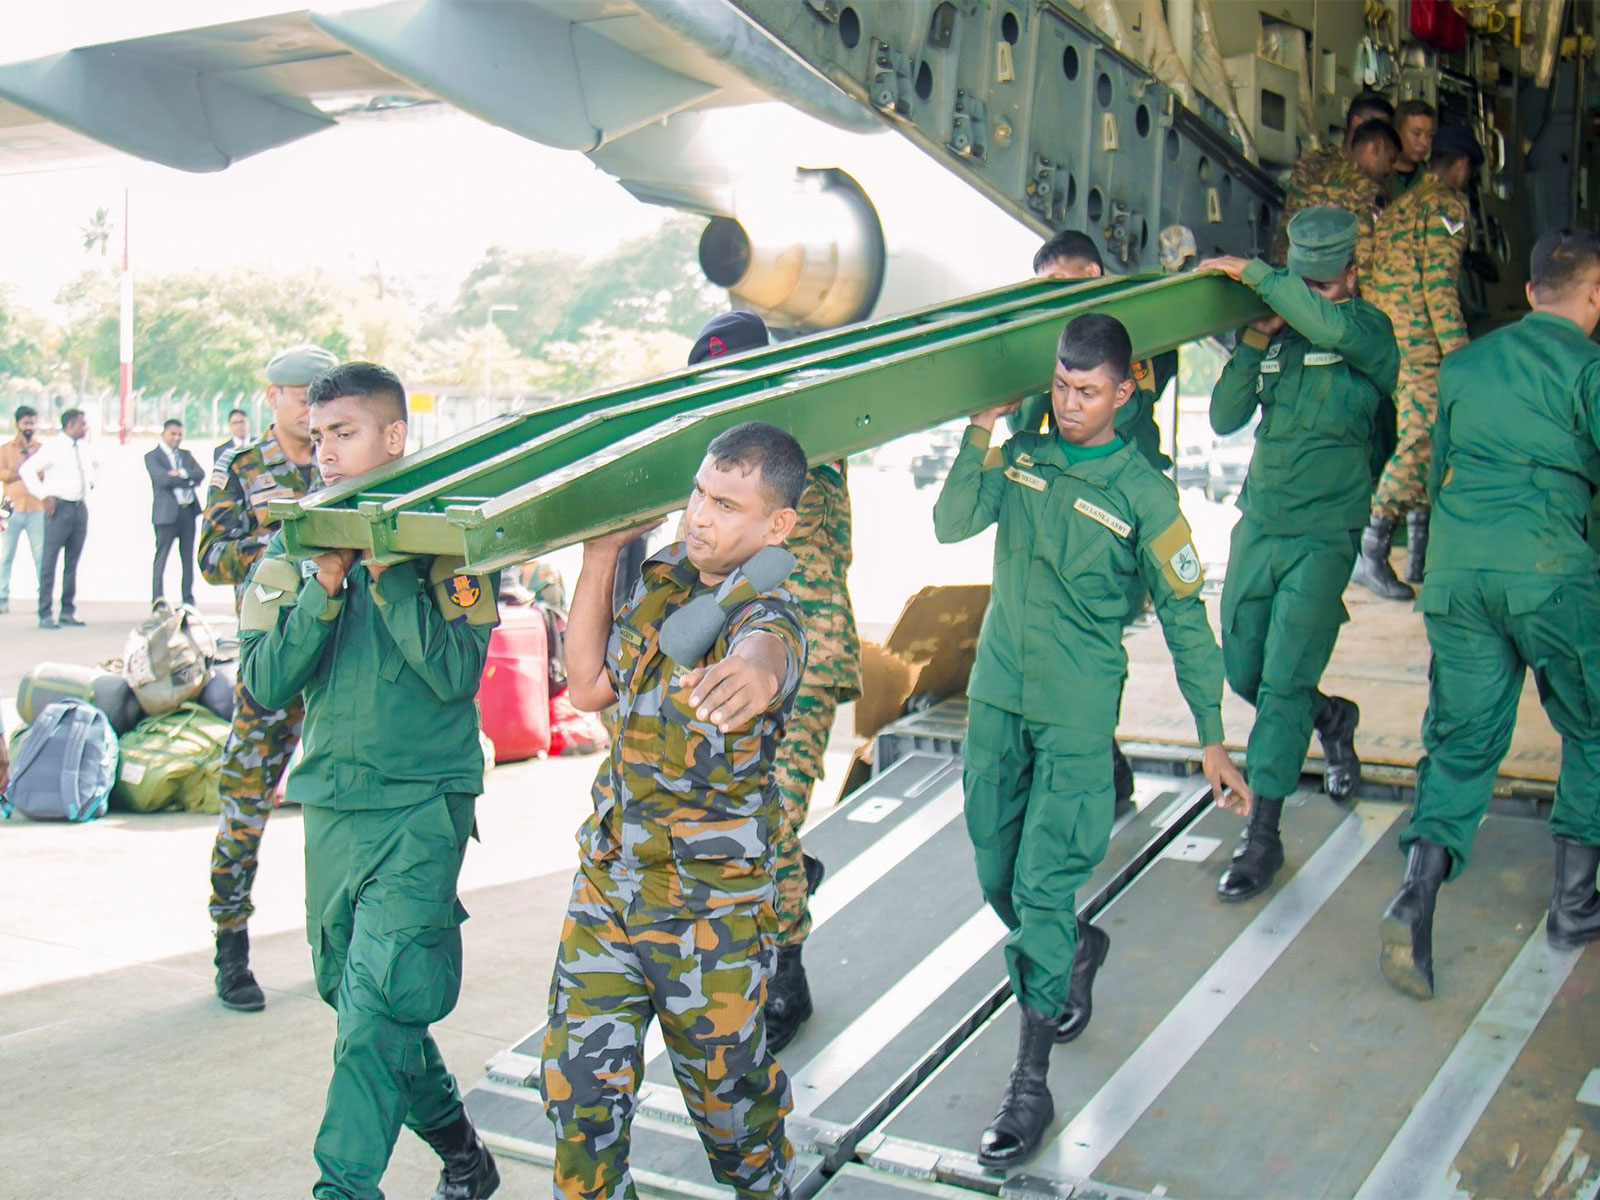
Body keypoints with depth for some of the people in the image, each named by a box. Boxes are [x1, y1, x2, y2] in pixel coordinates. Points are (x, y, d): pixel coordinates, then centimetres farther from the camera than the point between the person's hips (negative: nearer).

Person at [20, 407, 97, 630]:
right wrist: (44, 496, -15)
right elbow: (26, 470, -13)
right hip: (59, 508, -6)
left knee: (72, 563, 9)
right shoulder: (53, 447, -9)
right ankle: (45, 615, -5)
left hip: (81, 508, 6)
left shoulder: (85, 448, 11)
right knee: (50, 562, -6)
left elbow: (96, 465, 34)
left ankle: (68, 612, 15)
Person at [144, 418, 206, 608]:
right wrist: (190, 480, -9)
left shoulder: (186, 455, 17)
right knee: (161, 557, -4)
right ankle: (157, 600, -2)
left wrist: (182, 473, -15)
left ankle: (188, 598, 15)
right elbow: (163, 479, -16)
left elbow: (200, 474, 2)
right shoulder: (152, 457, 0)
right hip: (167, 512, -6)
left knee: (188, 557, 9)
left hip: (188, 510, 6)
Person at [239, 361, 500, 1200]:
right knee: (349, 990, 15)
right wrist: (324, 584, -16)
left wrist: (386, 568, -20)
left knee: (377, 1008, -13)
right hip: (331, 800, 6)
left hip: (423, 800, -5)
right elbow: (264, 684, -3)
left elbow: (456, 671, -17)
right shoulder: (295, 547, 5)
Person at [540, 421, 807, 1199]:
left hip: (712, 907, -5)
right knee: (577, 1076, 8)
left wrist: (752, 672, -71)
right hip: (607, 878, 5)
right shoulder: (658, 578, 1)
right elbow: (588, 686, 7)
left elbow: (762, 649, -46)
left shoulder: (766, 617, -20)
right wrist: (598, 561, 0)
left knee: (725, 1078, 13)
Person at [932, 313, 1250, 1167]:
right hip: (996, 697, 4)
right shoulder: (1020, 458, 5)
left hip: (1076, 716, -4)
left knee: (1043, 888, -8)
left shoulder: (1142, 491, -4)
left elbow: (1184, 617, -2)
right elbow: (952, 525, -10)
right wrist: (981, 431, -17)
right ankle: (1075, 949, 45)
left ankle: (1031, 1085, 1)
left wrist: (1213, 741, -3)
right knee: (997, 878, 14)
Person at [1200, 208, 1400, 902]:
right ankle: (1332, 720, 43)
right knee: (1242, 671, 13)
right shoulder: (1275, 331, 8)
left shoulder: (1369, 331, -6)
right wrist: (1252, 344, -9)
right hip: (1258, 525, 5)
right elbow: (1224, 418, 3)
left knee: (1284, 683, -9)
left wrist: (1252, 273, -24)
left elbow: (1332, 327, -31)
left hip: (1323, 536, -5)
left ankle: (1262, 835, -1)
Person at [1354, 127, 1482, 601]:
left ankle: (1420, 552, 19)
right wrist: (1459, 352, -17)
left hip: (1384, 333, 9)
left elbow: (1377, 275, 18)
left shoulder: (1400, 205, 19)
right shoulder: (1447, 204, -6)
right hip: (1419, 337, -9)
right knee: (1421, 439, -11)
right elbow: (1439, 281, -16)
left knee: (1420, 437, 15)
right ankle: (1371, 550, -18)